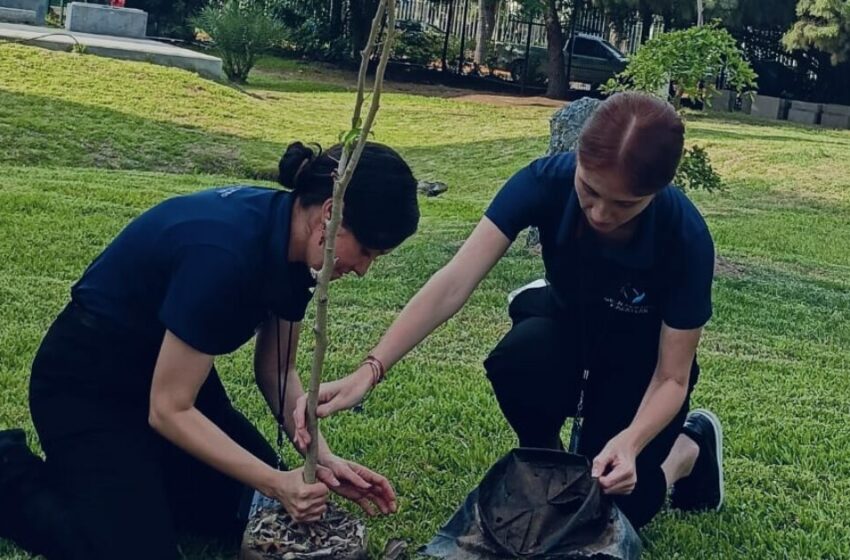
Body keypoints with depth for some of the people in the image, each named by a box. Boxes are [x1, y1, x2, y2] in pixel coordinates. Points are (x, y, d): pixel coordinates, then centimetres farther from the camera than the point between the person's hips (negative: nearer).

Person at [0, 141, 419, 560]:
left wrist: (323, 459, -11)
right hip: (87, 387, -8)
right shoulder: (224, 251, -35)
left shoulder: (289, 242, -10)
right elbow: (168, 409, -28)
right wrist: (277, 483, -29)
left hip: (170, 370, 8)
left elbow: (275, 370, 2)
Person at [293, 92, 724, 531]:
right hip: (570, 328, 2)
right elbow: (454, 283, -35)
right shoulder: (547, 181, -30)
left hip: (642, 361, -2)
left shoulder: (685, 237, -33)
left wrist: (630, 442, -43)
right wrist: (369, 372, -45)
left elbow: (671, 377, -23)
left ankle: (690, 445, 17)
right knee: (519, 360, -34)